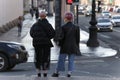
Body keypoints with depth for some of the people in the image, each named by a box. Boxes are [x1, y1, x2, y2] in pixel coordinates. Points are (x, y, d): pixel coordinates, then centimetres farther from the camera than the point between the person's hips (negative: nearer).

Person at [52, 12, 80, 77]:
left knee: (61, 59, 5)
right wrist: (77, 46, 13)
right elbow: (77, 38, 5)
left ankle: (57, 72, 12)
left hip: (65, 47, -2)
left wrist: (60, 44, 6)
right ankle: (69, 72, 2)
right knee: (71, 60, 7)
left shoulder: (63, 27, -8)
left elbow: (61, 37, -8)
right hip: (73, 47, 2)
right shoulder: (76, 27, 2)